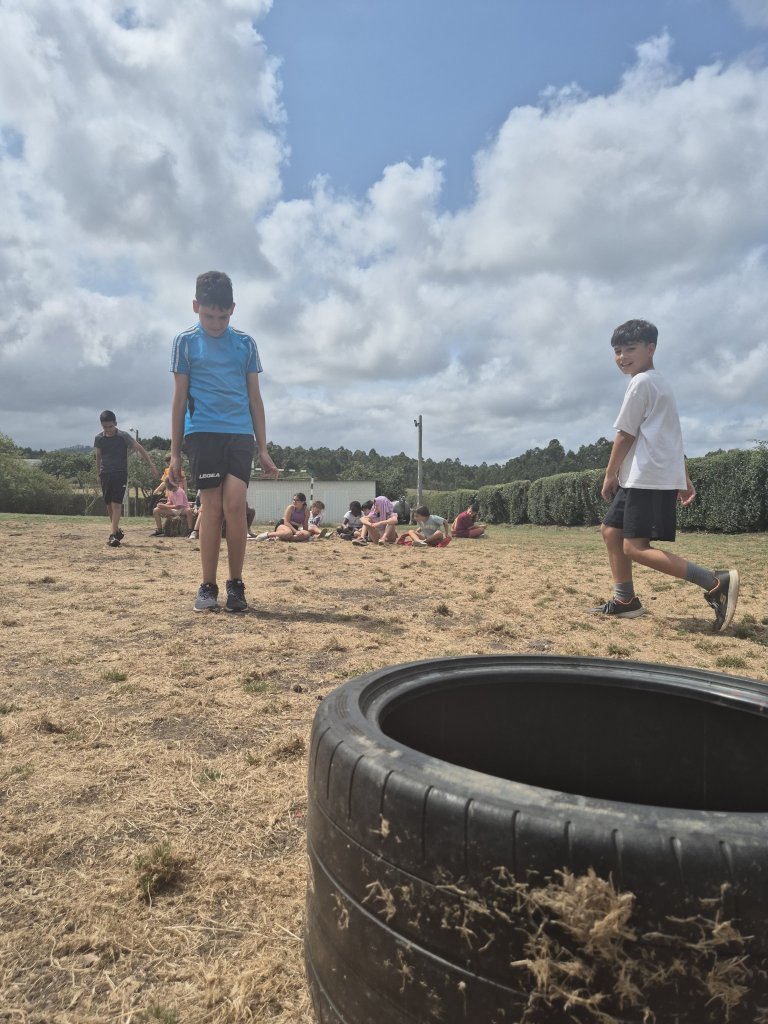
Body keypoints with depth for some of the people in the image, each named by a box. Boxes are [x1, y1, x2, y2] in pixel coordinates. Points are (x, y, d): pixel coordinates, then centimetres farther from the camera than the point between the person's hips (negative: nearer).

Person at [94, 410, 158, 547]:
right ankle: (117, 531, 24)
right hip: (105, 474, 4)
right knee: (109, 505, 7)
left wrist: (151, 466, -11)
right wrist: (98, 473, 17)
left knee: (116, 504, -12)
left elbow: (140, 449, -6)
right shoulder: (98, 438, 3)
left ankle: (113, 535, -15)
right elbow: (98, 456, 16)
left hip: (120, 474, -4)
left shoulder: (123, 436, -8)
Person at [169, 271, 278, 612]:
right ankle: (208, 587, 6)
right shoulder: (185, 342, 7)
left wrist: (263, 448, 9)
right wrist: (174, 452, 5)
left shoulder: (245, 343, 11)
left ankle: (236, 583, 2)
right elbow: (179, 398, 8)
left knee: (234, 503, -12)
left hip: (240, 433, 1)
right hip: (202, 433, -1)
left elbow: (255, 398, 13)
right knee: (211, 506, -5)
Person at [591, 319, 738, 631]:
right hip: (645, 477, 11)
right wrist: (684, 478, 20)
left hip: (648, 479, -11)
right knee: (611, 530, 14)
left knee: (635, 548, -13)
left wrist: (609, 475, -2)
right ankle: (625, 600, 18)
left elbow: (625, 434, -11)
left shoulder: (640, 382, -9)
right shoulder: (659, 383, 22)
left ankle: (716, 583, -16)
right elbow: (671, 435, 21)